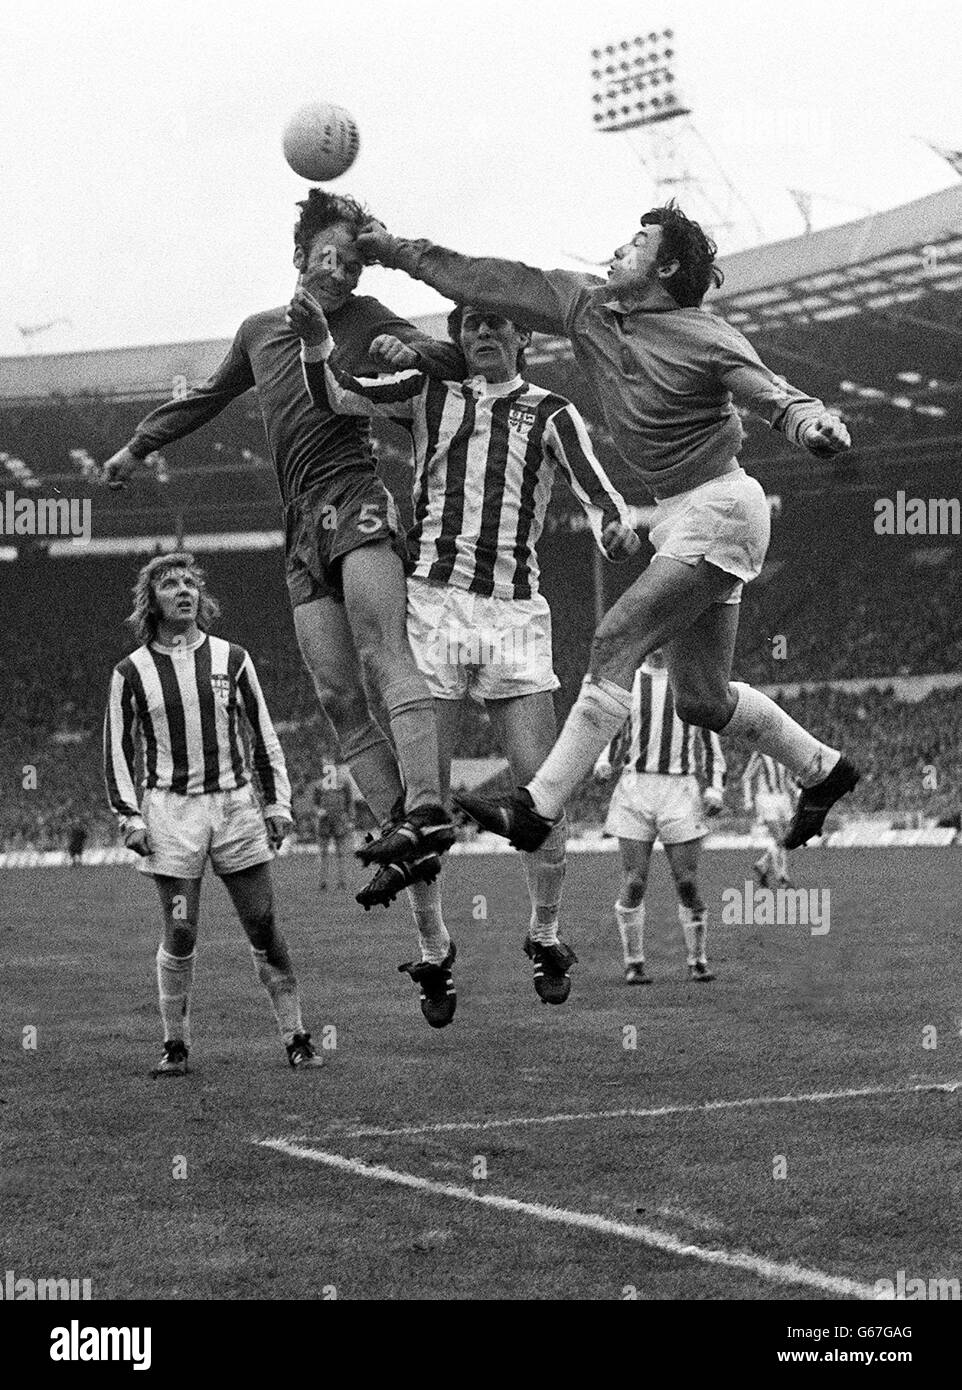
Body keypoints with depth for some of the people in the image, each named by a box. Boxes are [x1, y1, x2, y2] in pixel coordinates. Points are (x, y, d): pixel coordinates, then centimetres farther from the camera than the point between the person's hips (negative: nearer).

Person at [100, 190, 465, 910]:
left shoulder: (365, 318, 8)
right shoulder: (260, 331, 22)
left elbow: (450, 358, -2)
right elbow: (207, 398, 37)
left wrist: (402, 351, -23)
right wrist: (139, 446, 43)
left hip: (355, 502, -6)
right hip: (304, 526, 6)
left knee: (384, 658, -25)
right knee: (339, 696, -6)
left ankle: (425, 810, -40)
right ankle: (403, 827, -10)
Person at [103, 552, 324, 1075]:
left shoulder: (231, 659, 6)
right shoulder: (132, 672, 3)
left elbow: (263, 736, 12)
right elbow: (118, 751, 7)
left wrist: (277, 803, 7)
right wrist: (130, 818, -1)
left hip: (235, 804, 1)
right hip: (171, 811, -1)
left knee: (264, 929, 0)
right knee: (179, 935, -4)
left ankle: (296, 1040, 7)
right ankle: (175, 1046, 9)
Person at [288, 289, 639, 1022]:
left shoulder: (550, 413, 8)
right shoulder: (430, 392, 10)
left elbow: (592, 485, -9)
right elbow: (337, 396, -3)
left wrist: (619, 528, -32)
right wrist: (318, 341, -24)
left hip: (516, 611, 0)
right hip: (433, 599, 0)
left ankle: (547, 936, 14)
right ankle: (434, 951, 12)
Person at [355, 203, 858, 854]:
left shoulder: (707, 337, -11)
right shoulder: (585, 305, 8)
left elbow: (775, 396, -18)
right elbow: (492, 282, 12)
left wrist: (813, 422, -41)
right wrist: (397, 251, 14)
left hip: (720, 506, -8)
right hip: (679, 514, 8)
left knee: (617, 640, -18)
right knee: (701, 699, 11)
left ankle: (538, 806, -20)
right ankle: (822, 768, 31)